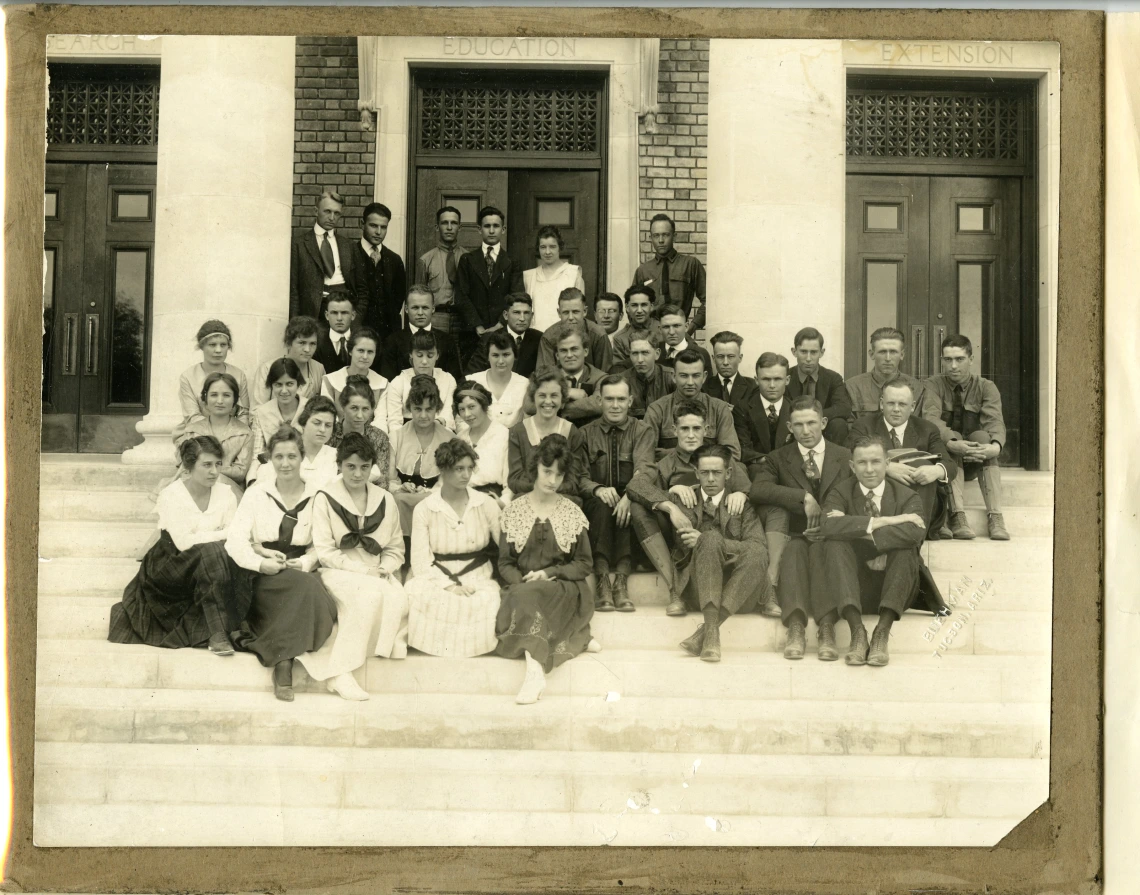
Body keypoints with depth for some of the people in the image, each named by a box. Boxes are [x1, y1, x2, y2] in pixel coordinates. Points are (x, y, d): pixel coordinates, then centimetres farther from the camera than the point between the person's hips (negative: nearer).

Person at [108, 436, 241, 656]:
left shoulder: (225, 493, 0)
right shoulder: (171, 496, -12)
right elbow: (184, 542, -22)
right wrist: (223, 534, -20)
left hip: (208, 565, 4)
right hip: (170, 567, -4)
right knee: (211, 552, -32)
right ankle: (218, 633, -31)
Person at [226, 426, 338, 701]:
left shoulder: (316, 496, 5)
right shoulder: (257, 493, 5)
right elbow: (235, 539, -3)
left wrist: (303, 563, -13)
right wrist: (260, 563, -20)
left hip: (302, 572, 2)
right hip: (263, 576, -2)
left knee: (309, 589, -33)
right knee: (306, 587, -33)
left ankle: (282, 661, -23)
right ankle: (285, 661, -26)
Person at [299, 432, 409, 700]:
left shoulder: (385, 500, 13)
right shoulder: (325, 499, 2)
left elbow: (395, 548, 14)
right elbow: (325, 551, -5)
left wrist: (383, 570, -7)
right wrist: (364, 571, -13)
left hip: (378, 575, 3)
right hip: (339, 572, -3)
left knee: (398, 599, -31)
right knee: (370, 595, -35)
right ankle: (340, 673, -31)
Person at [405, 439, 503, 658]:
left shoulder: (487, 505, 3)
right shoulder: (424, 510, 2)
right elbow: (421, 562, -4)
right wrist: (449, 584, -19)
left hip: (479, 582, 0)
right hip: (437, 580, 0)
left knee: (486, 602, -34)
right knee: (419, 596, -33)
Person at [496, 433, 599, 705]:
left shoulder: (572, 513, 7)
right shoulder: (514, 510, 9)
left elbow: (584, 563, 6)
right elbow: (505, 563, 8)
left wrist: (548, 573, -9)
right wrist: (522, 581, -13)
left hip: (563, 589, -2)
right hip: (521, 586, 2)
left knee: (527, 598, -35)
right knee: (521, 596, -34)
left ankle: (535, 670, -43)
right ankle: (578, 640, -19)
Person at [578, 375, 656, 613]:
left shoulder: (642, 431, 6)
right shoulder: (586, 433, 9)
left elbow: (644, 469, -13)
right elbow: (579, 476, -2)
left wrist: (630, 495, -34)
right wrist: (598, 489, -26)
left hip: (629, 501, -1)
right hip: (595, 504, 1)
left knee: (627, 508, -34)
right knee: (602, 504, -33)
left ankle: (621, 580, -35)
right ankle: (602, 581, -35)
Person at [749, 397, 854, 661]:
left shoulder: (846, 458, 16)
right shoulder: (776, 459, 13)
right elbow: (757, 490, -9)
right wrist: (803, 497, -18)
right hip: (795, 538, 0)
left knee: (820, 548, -34)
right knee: (794, 550, -34)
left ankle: (827, 629, -46)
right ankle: (795, 628, -47)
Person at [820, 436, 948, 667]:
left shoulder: (907, 497, 4)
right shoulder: (840, 494, 5)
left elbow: (915, 533, -20)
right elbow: (827, 525, -20)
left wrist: (857, 531, -21)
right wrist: (881, 522, -23)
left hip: (893, 589, 0)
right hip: (852, 588, 0)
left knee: (906, 546, -27)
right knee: (836, 543, -26)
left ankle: (883, 631, -32)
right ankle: (856, 629, -36)